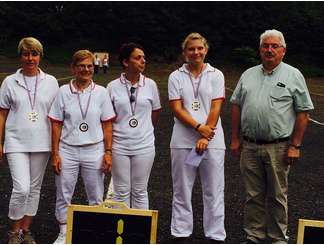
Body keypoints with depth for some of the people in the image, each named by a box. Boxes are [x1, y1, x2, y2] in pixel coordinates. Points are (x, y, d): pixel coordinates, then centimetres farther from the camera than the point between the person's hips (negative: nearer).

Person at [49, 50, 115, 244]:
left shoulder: (101, 92, 1)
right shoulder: (64, 92, 0)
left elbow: (107, 125, 3)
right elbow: (56, 125, 1)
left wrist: (108, 152, -3)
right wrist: (55, 153, -3)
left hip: (94, 150, 0)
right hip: (67, 150, 0)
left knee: (96, 197, 7)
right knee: (63, 195, 8)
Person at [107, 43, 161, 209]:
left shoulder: (150, 85, 0)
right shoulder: (113, 86, -2)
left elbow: (155, 111, 11)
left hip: (144, 146, 1)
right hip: (119, 145, 0)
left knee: (140, 192, 9)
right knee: (121, 192, 8)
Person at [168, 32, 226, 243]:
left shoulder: (216, 75, 5)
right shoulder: (176, 77, 6)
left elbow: (216, 108, -3)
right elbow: (177, 109, -3)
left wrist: (205, 137, -12)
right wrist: (199, 127, -16)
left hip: (212, 141, 0)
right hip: (183, 141, 1)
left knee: (214, 191, 3)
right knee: (182, 190, 7)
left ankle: (216, 235, 13)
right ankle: (181, 233, 18)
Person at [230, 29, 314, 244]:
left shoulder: (293, 76, 0)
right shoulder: (248, 75, 11)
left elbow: (303, 113, -3)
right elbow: (237, 106, 13)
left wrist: (295, 146, -8)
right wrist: (235, 139, 7)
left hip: (278, 147, -3)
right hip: (249, 146, 4)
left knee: (277, 196, 6)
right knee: (253, 195, 11)